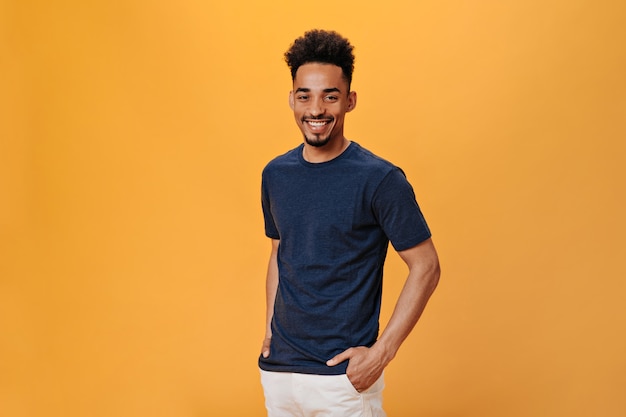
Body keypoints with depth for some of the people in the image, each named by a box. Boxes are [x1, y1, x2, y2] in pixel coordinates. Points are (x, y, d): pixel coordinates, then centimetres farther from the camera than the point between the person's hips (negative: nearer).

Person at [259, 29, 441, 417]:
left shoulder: (380, 180, -13)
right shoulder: (275, 174, 4)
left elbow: (426, 267, -10)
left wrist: (381, 353, -14)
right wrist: (270, 328, 7)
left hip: (344, 376, -5)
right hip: (277, 370, 5)